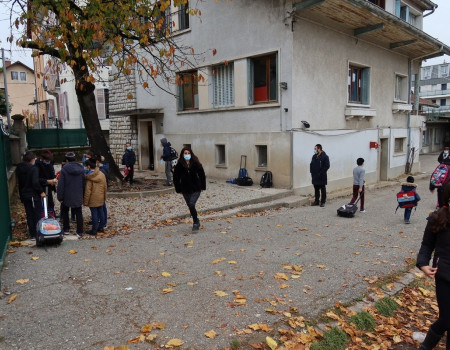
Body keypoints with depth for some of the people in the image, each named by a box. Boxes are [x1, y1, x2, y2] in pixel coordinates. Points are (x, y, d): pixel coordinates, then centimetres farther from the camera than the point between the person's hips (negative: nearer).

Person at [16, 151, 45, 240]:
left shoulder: (19, 168, 6)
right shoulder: (33, 168, -17)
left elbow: (19, 182, 12)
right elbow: (35, 183, -23)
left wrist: (21, 194, 18)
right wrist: (41, 191, -11)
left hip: (24, 195, 6)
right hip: (34, 195, -6)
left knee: (29, 215, 12)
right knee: (37, 215, 5)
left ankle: (32, 235, 18)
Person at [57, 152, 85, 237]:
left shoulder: (64, 169, -14)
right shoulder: (81, 169, 0)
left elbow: (60, 185, -13)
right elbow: (84, 183, 6)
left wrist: (60, 197, -6)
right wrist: (83, 195, 13)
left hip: (67, 196, -3)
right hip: (78, 196, 3)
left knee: (64, 211, 19)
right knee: (78, 213, 8)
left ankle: (66, 229, 24)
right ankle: (80, 231, 8)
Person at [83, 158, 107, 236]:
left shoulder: (89, 178, -17)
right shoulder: (102, 174, 1)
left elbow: (88, 191, -15)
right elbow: (105, 187, 7)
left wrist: (85, 201, -8)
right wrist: (104, 197, 18)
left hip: (93, 199, -6)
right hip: (101, 198, 6)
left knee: (94, 213, 0)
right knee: (101, 212, 15)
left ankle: (94, 230, 8)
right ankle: (101, 227, 25)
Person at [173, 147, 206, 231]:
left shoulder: (195, 163, -5)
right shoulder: (179, 165, -3)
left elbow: (202, 175, 3)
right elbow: (176, 178, 4)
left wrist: (202, 186, 1)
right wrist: (178, 189, 3)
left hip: (196, 189, -2)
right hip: (185, 190, 3)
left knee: (191, 204, -16)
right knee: (190, 206, 10)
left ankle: (195, 222, 1)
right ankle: (196, 222, 29)